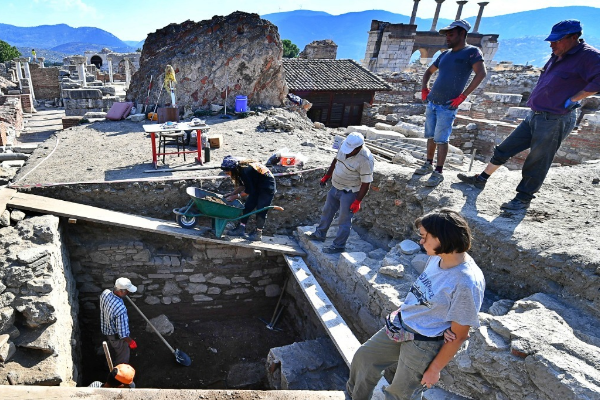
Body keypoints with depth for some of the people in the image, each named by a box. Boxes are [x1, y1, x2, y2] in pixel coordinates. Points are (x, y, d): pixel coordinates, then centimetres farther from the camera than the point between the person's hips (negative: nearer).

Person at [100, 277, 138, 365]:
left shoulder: (105, 293, -21)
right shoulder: (120, 309, -44)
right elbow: (122, 333, -33)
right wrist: (131, 342, -14)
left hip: (106, 330, 8)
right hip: (117, 337, -8)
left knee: (116, 351, 37)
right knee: (123, 358, 22)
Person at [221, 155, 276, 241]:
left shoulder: (246, 171, -32)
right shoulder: (241, 168, -6)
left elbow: (249, 190, -24)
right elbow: (243, 186, 5)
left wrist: (235, 196, -17)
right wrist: (231, 193, -4)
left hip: (267, 187, -9)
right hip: (257, 186, 9)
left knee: (261, 209, -8)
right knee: (248, 206, 5)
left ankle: (258, 233, 1)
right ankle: (241, 228, 8)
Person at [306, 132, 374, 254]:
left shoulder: (365, 160, -28)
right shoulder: (344, 144, -8)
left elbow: (366, 183, -22)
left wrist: (357, 201, -20)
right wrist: (326, 176, 16)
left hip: (349, 192, -8)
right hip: (335, 187, 8)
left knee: (344, 220, 4)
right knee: (327, 212, 21)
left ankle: (338, 245, 19)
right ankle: (320, 234, 40)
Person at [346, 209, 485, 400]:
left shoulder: (467, 283, -30)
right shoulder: (438, 256, -8)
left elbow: (458, 335, -19)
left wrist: (435, 369, -10)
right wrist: (402, 311, 10)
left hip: (424, 345, -7)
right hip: (400, 326, 7)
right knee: (364, 356, 20)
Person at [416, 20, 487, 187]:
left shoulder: (472, 52, -4)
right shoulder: (445, 54, 15)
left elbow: (481, 73, -17)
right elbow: (429, 71, 29)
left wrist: (463, 96, -21)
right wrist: (424, 88, 12)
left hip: (447, 106, -6)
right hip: (431, 102, 6)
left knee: (441, 139, -9)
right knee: (431, 136, 10)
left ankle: (438, 173, -4)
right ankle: (428, 164, 21)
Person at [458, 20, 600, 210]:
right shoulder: (558, 56, 14)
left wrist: (572, 99, -24)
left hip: (555, 121, -9)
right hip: (534, 116, 9)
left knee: (536, 163, 0)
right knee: (504, 149, 11)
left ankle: (523, 199, 12)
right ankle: (481, 180, 22)